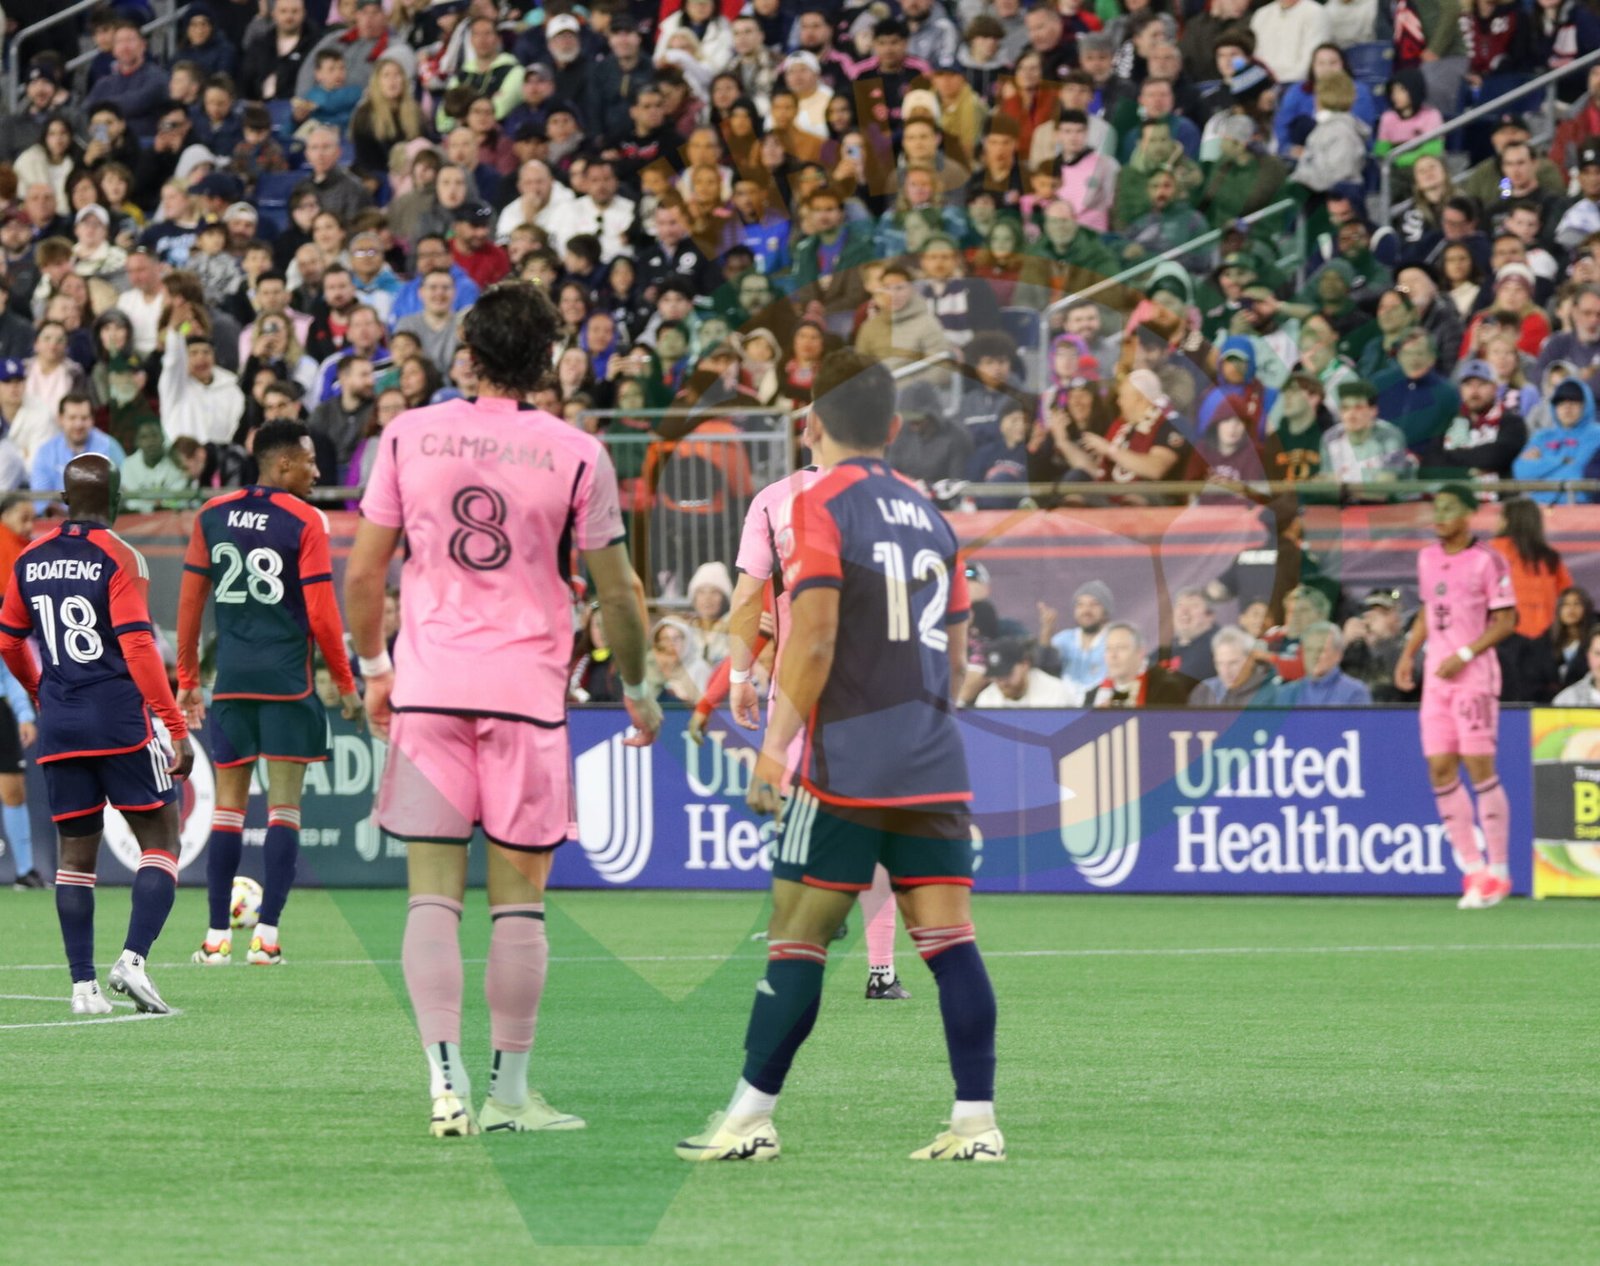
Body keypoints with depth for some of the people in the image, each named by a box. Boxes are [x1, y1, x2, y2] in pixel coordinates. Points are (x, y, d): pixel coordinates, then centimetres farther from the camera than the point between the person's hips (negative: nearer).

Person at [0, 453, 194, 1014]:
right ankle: (133, 959, -14)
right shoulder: (119, 558, -9)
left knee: (76, 851, 10)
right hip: (121, 723, -5)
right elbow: (138, 649, -15)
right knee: (160, 840, 3)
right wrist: (178, 730, -12)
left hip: (59, 727, 5)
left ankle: (83, 984, 5)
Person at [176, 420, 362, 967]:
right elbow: (321, 614, -8)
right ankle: (267, 932, -4)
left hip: (231, 680, 4)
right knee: (284, 805, 1)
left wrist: (186, 680, 16)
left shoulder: (211, 516, 7)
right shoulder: (305, 521, -6)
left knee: (228, 805, 8)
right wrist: (346, 684, 2)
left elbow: (190, 601, 9)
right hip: (287, 682, -4)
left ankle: (217, 936, 6)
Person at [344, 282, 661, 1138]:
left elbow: (362, 574, 5)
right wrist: (637, 690, 17)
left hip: (426, 687, 1)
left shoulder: (408, 435, 2)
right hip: (527, 691, -1)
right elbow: (617, 593, 3)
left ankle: (445, 1083, -8)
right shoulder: (576, 456, -3)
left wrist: (375, 669, 19)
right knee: (517, 900, 5)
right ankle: (508, 1092, 7)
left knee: (433, 895, 2)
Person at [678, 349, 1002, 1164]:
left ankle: (750, 1117, -1)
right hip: (935, 764, 6)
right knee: (948, 936, 2)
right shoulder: (929, 516, 15)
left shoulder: (821, 505, -4)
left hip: (849, 761, -6)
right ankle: (976, 1119, -2)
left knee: (796, 936, -2)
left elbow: (813, 639, -13)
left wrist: (776, 745, -9)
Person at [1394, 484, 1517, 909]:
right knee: (1440, 770, 1)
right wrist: (1408, 654, 11)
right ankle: (1472, 867, 9)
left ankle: (1497, 871, 0)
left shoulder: (1487, 561, -8)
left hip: (1474, 673, -6)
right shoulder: (1427, 558, 12)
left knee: (1479, 767, -7)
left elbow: (1505, 621, -9)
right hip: (1436, 675, 6)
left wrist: (1464, 655, -16)